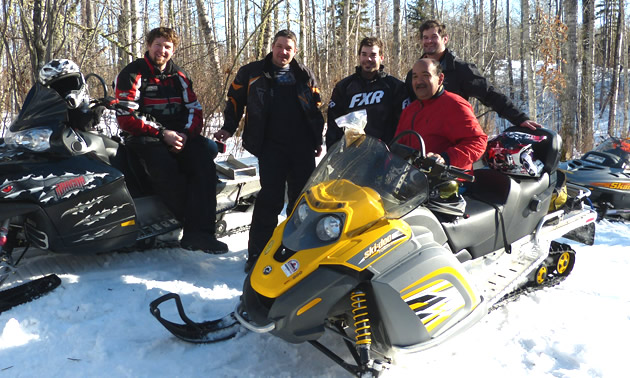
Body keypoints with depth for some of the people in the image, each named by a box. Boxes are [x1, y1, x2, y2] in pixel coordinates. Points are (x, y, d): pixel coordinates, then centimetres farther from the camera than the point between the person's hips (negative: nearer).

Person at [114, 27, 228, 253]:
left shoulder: (178, 77, 17)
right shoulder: (132, 74, 2)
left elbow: (195, 110, 13)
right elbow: (126, 118, -7)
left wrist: (186, 134, -8)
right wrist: (162, 133, -15)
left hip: (179, 135, 4)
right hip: (144, 137, -4)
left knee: (204, 163, -27)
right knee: (166, 169, -35)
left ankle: (198, 231, -32)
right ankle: (199, 226, -25)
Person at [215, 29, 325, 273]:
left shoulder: (305, 76, 14)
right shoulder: (252, 73, 7)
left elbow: (317, 108, 21)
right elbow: (235, 100, 15)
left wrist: (318, 140, 17)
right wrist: (229, 128, 7)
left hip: (303, 146, 3)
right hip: (271, 146, -3)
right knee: (270, 199, -11)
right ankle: (257, 253, -2)